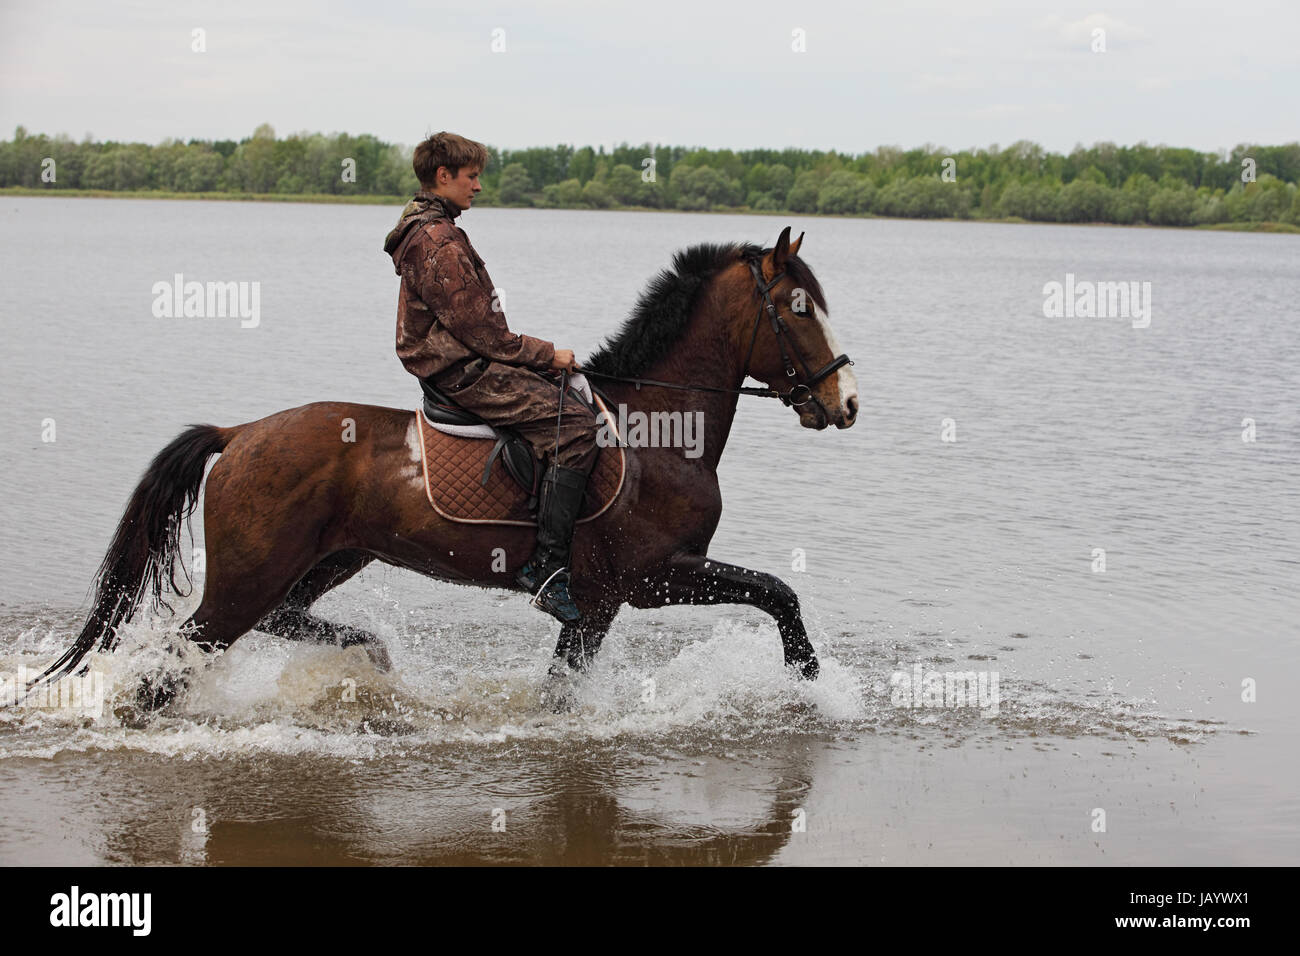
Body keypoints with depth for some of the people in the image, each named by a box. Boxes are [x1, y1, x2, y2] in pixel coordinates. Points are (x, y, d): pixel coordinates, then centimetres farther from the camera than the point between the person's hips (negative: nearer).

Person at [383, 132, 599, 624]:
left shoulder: (425, 232, 18)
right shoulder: (439, 243, -16)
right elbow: (476, 329, -19)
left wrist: (537, 354, 18)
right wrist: (545, 355, -11)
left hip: (455, 362, 11)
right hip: (464, 373, -11)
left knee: (577, 399, 18)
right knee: (574, 425, -22)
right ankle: (546, 567, -26)